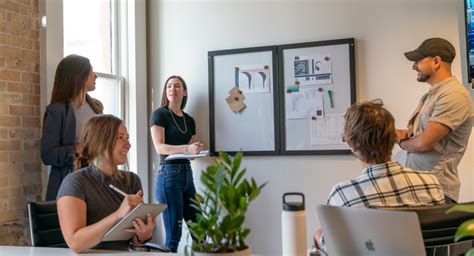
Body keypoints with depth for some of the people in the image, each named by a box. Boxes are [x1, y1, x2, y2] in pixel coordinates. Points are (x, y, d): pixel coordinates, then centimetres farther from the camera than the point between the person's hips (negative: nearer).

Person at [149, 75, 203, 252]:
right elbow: (160, 147, -14)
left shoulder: (189, 120, 14)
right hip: (169, 173, -6)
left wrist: (197, 150, -4)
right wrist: (186, 148, -27)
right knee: (174, 234, -4)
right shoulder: (160, 114, -3)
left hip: (187, 172, 6)